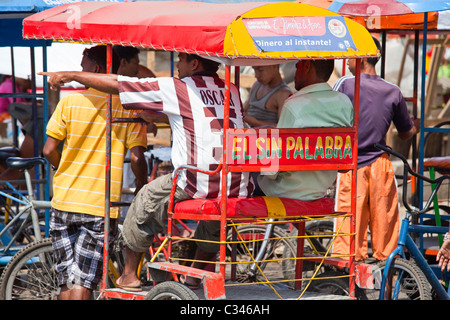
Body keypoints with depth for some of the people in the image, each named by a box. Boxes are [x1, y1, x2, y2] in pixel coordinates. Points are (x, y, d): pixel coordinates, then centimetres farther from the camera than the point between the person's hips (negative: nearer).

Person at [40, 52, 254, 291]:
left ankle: (129, 275, 31)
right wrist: (156, 114, 45)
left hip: (197, 187, -5)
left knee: (146, 199, 22)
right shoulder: (232, 91, 16)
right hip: (239, 190, 5)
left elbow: (113, 84, 7)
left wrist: (68, 75, 19)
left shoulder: (175, 89, 0)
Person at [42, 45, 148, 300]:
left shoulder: (70, 101, -1)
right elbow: (137, 157, -8)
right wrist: (143, 188, 11)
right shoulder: (129, 107, -3)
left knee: (67, 279, 13)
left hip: (65, 200, 1)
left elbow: (49, 150, -1)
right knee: (83, 281, -1)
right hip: (101, 205, -1)